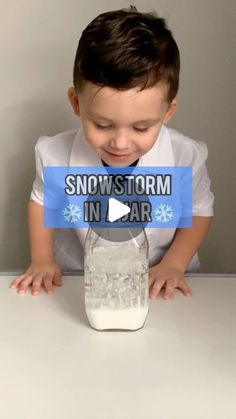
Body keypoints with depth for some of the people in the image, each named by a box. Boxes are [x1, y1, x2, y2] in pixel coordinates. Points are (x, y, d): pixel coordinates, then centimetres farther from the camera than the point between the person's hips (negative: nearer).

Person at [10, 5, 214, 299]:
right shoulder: (55, 154, -17)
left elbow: (199, 212, 0)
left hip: (159, 287, 0)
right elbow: (42, 200, 5)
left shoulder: (187, 156, -19)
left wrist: (173, 265, -11)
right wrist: (42, 259, -3)